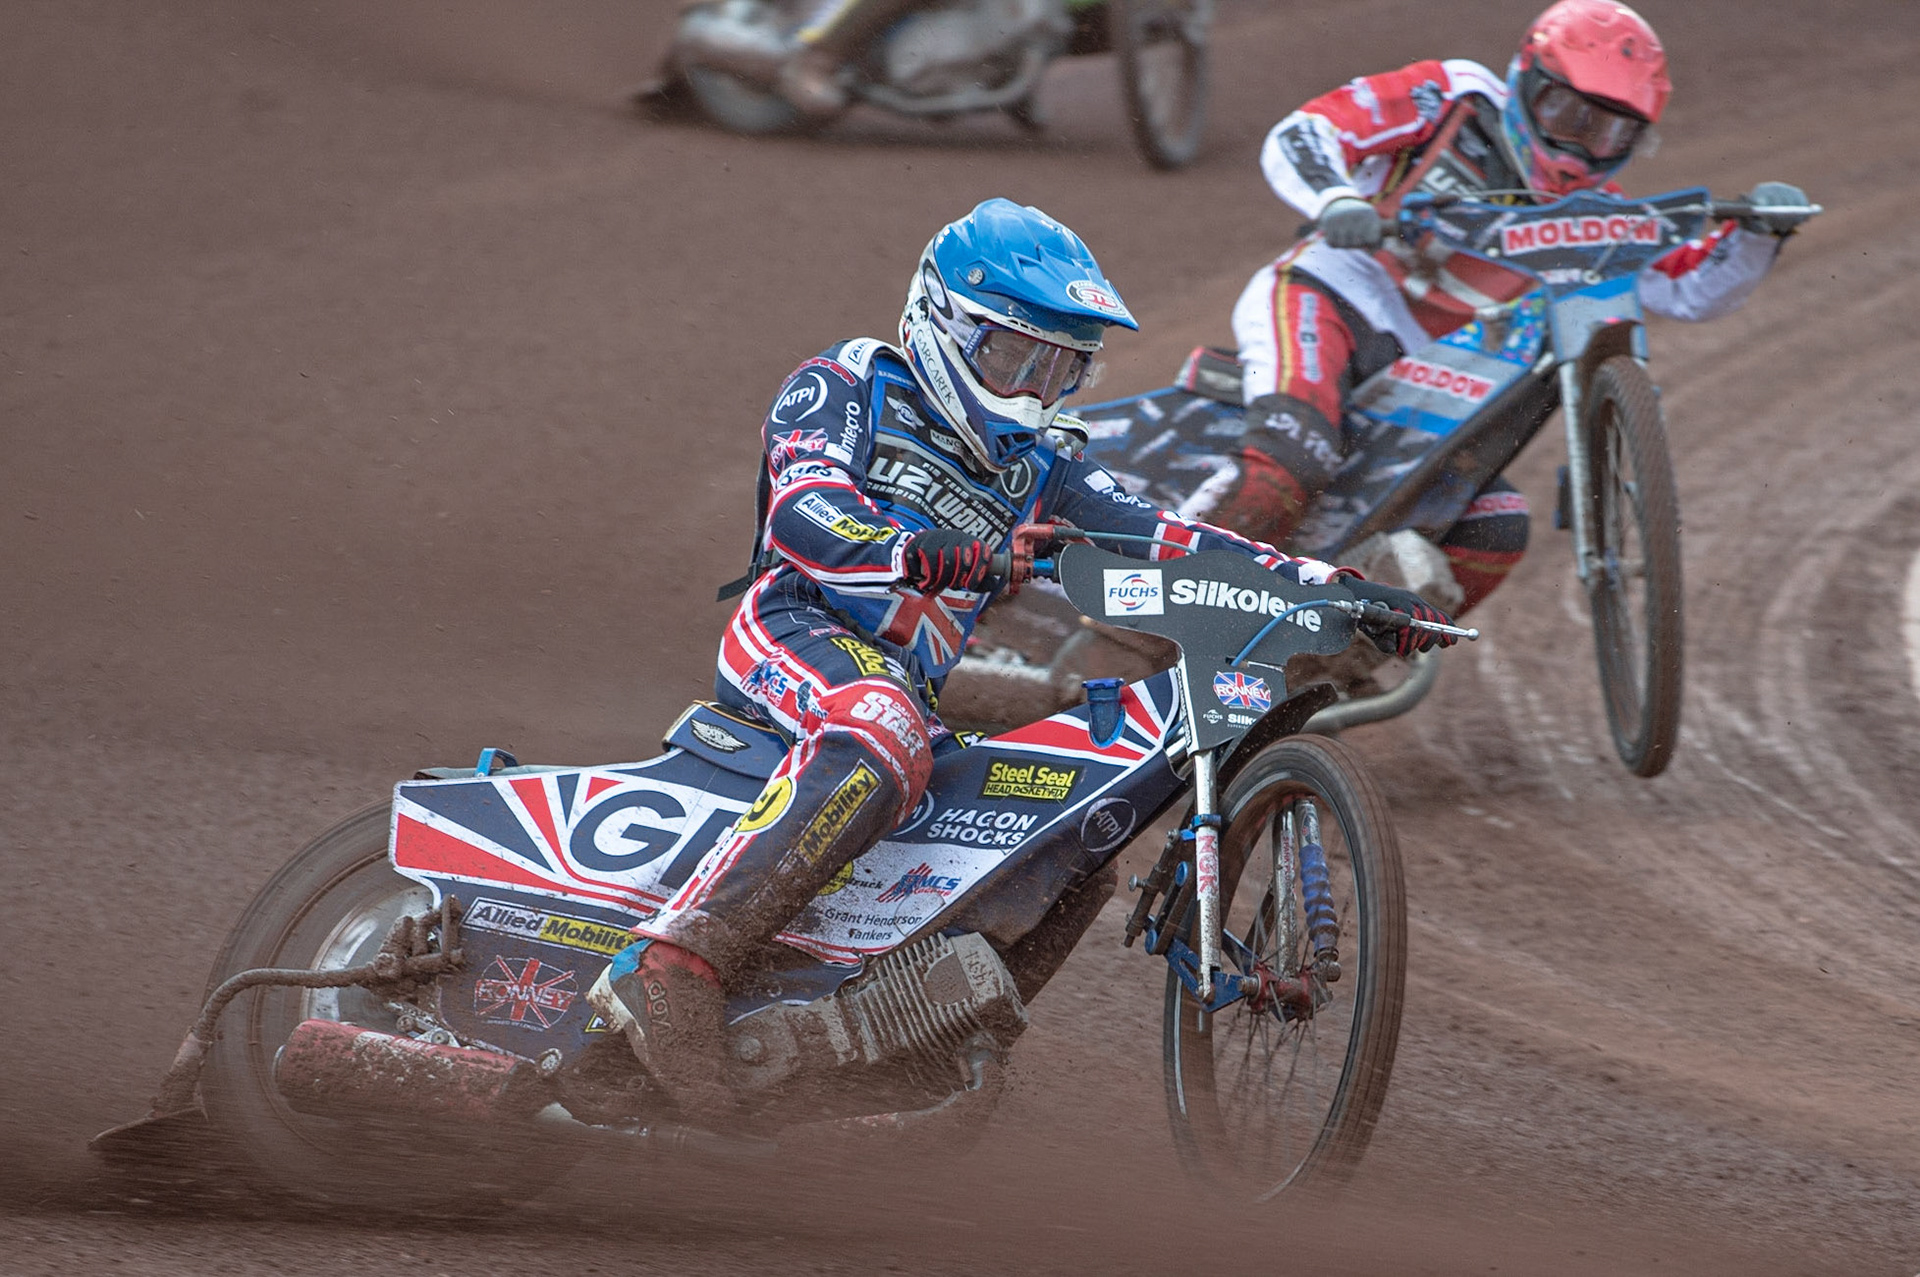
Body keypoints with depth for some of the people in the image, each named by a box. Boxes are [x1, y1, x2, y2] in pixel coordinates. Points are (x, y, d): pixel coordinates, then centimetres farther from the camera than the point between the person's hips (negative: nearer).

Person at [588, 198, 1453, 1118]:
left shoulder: (1036, 471, 25)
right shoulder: (843, 389, 7)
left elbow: (1160, 540, 15)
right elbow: (805, 511, -12)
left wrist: (1332, 589, 1)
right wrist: (908, 552, -35)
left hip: (921, 689, 8)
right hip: (800, 631, -8)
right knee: (882, 739, -38)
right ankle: (672, 964, -50)